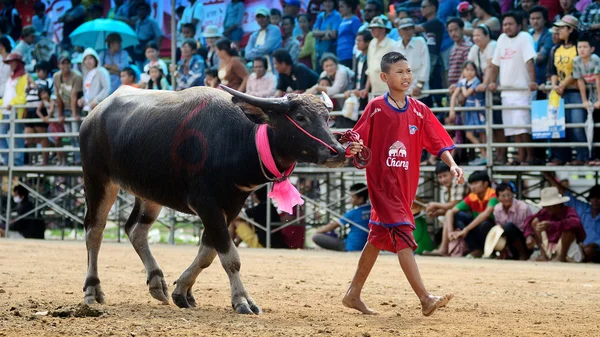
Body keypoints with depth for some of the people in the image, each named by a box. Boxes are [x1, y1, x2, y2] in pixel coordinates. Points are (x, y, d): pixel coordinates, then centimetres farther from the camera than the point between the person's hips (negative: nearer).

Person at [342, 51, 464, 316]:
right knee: (402, 236, -15)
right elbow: (358, 142, -5)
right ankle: (425, 298, -21)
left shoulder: (419, 111, 6)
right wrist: (353, 148, -28)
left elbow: (438, 142, 2)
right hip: (381, 182, -6)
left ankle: (354, 294, 27)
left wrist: (452, 164, -14)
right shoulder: (376, 108, -5)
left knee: (378, 238, 14)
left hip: (405, 185, 6)